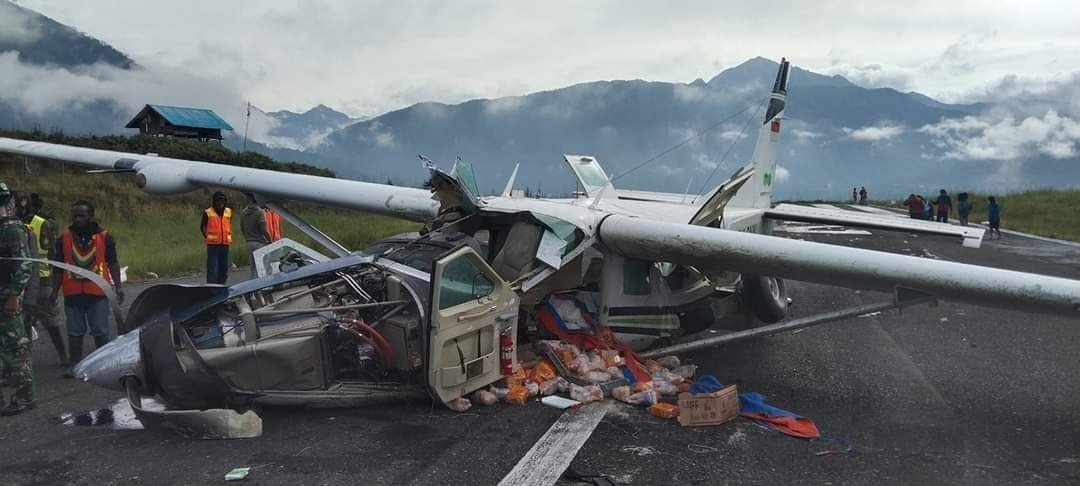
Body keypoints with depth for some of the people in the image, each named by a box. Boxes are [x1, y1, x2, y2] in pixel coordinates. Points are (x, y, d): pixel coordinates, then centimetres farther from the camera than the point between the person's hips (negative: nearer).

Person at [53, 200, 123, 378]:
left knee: (100, 331, 5)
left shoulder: (104, 237, 1)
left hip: (98, 292, -2)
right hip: (72, 293, 2)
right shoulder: (64, 239, 5)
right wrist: (55, 291, 7)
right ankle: (74, 365, 15)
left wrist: (118, 286, 0)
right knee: (75, 333, 8)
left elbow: (113, 263, 5)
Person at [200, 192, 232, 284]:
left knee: (223, 270, 11)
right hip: (213, 245, -5)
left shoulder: (229, 212, 9)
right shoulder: (208, 213, -4)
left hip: (225, 245, 5)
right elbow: (202, 227, 9)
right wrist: (207, 237, 3)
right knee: (212, 270, -7)